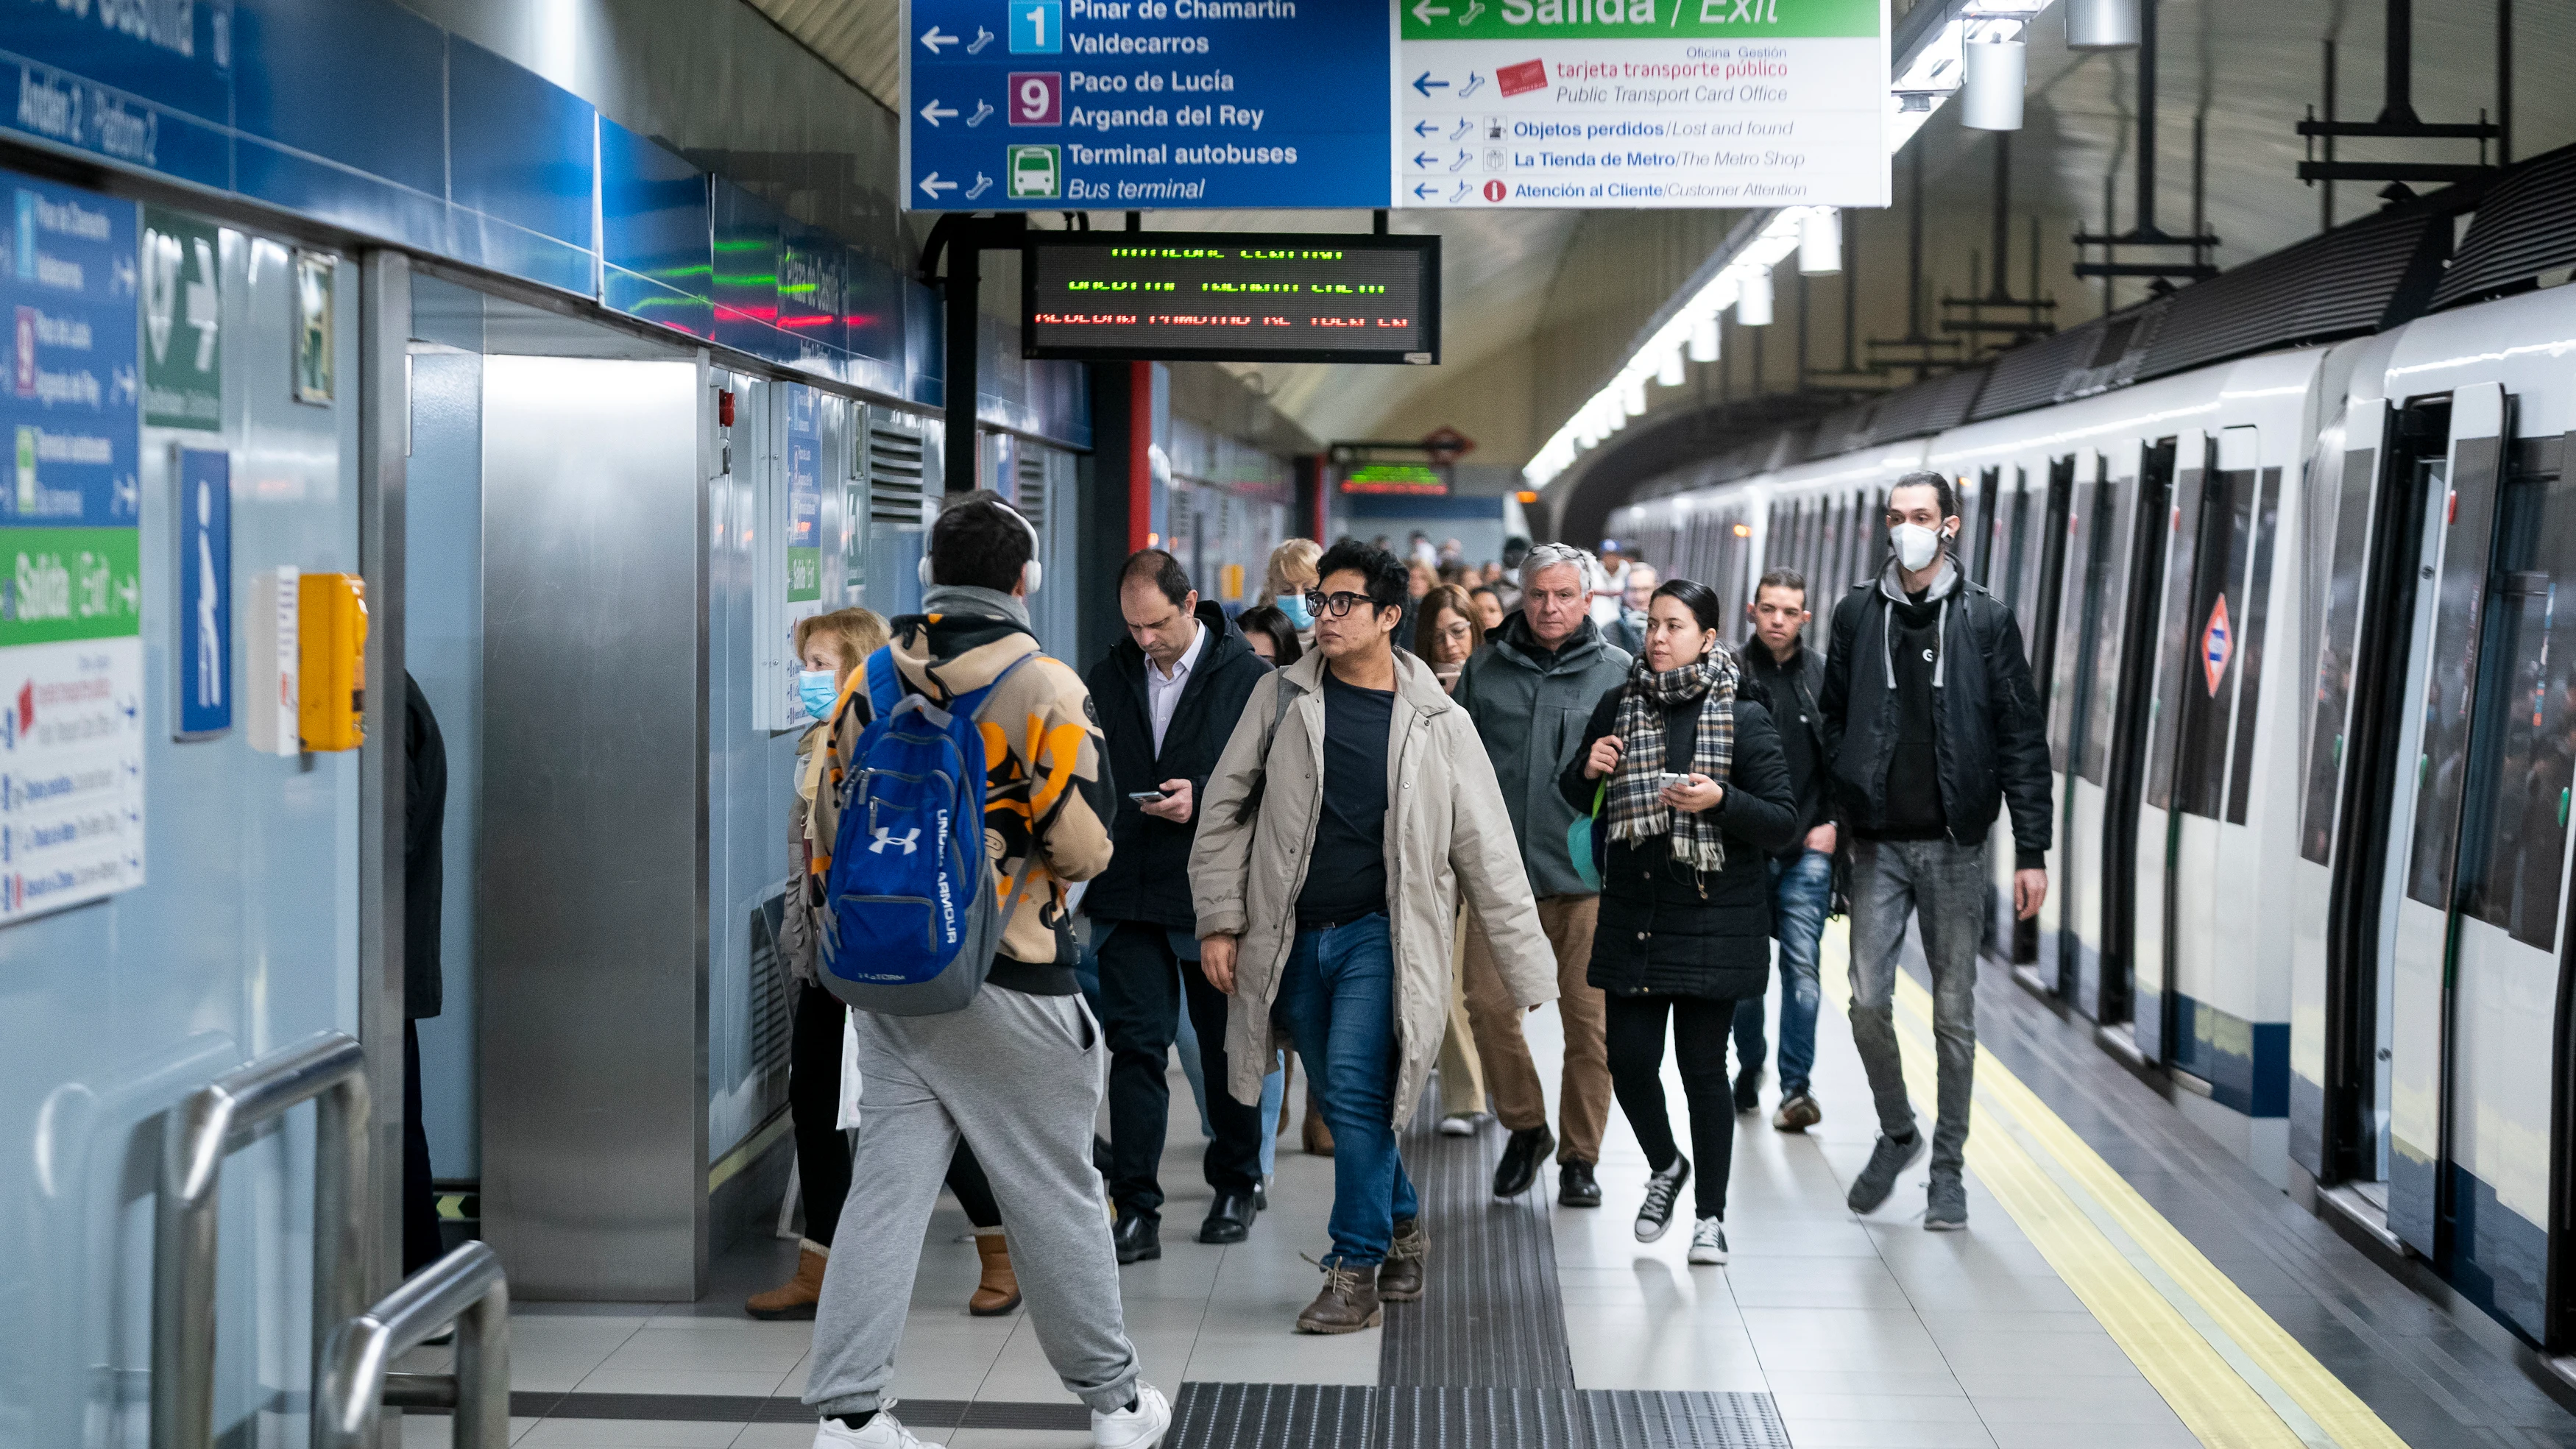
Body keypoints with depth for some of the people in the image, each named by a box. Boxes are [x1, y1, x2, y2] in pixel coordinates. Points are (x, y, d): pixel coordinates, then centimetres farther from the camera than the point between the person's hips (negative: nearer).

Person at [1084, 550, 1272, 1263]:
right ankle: (1137, 1211, -2)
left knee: (1226, 1046, 12)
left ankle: (1236, 1184, 32)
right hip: (1130, 892, 2)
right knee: (1135, 1044, -4)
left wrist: (1204, 801, -18)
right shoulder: (1109, 678, 7)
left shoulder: (1249, 678, -5)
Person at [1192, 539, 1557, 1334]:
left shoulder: (1437, 724, 0)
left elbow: (1487, 852, 2)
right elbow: (1227, 807, 8)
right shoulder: (1282, 697, 4)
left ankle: (1357, 1272, -3)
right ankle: (1402, 1226, 34)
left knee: (1356, 1092, -13)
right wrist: (1220, 918, 1)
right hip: (1294, 938, 3)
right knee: (1342, 1101, 11)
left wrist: (1528, 969, 1)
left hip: (1380, 933, -3)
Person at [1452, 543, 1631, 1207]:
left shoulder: (1616, 672, 4)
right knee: (1488, 1002, -2)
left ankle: (1580, 1155, 14)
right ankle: (1525, 1126, 20)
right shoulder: (1486, 670, 9)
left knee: (1587, 1016, 1)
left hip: (1586, 874, -2)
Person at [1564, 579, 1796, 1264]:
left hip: (1712, 916, -3)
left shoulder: (1743, 717, -4)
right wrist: (1588, 771, -6)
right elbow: (1574, 800, 16)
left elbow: (1783, 823, -6)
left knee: (1703, 1064, -1)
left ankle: (1712, 1215, 14)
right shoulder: (1618, 707, 6)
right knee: (1629, 1055, 2)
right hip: (1633, 908, 3)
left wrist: (1720, 800, -22)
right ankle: (1666, 1165, 32)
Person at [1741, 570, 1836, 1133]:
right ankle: (1749, 1066, 29)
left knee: (1802, 967, -5)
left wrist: (1835, 822, 2)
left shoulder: (1826, 677, 4)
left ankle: (1796, 1086, -2)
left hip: (1808, 851, 0)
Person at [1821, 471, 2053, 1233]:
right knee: (1868, 1000, -3)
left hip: (1954, 842, -1)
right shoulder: (1857, 613, 5)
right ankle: (1896, 1133, 21)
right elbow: (1833, 719, 11)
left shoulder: (1985, 619, -1)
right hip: (1878, 842, 1)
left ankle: (1949, 1164, 17)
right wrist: (1837, 809, 1)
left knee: (1955, 1011, 5)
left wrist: (2031, 849, -5)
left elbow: (2022, 737, -1)